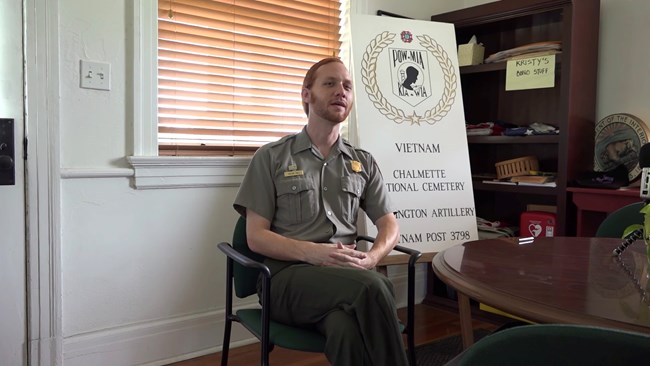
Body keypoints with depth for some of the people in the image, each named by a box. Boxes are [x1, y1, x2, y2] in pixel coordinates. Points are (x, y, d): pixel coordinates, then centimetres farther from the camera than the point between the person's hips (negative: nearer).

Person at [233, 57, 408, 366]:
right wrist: (312, 252, -17)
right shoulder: (271, 157, 6)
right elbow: (256, 236, 1)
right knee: (373, 285, -34)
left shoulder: (364, 163, 17)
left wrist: (369, 259, -11)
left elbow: (389, 226, 13)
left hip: (346, 277, 3)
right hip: (288, 276, -2)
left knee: (349, 330, -36)